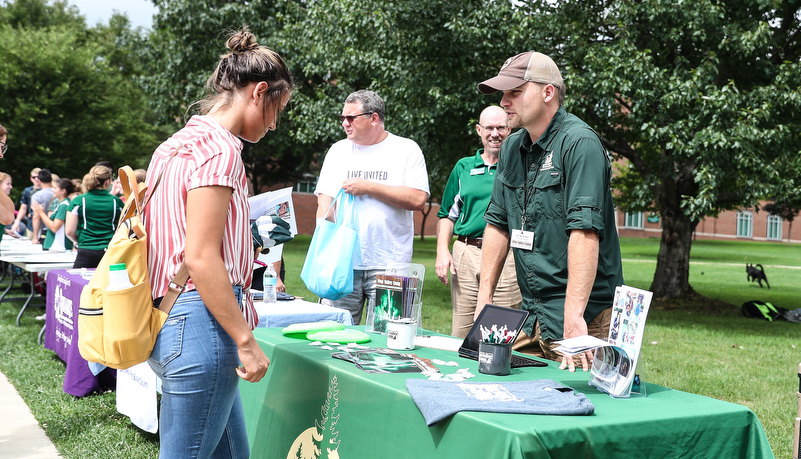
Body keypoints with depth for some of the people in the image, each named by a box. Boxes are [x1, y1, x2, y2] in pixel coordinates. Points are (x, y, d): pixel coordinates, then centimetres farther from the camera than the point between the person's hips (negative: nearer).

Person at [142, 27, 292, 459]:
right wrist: (246, 340, -16)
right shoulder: (219, 148, -13)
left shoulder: (176, 143, 17)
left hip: (167, 321, 10)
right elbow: (199, 257, -19)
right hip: (200, 325, -10)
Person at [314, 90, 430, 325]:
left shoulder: (406, 149, 3)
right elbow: (325, 202, 9)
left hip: (388, 264, -3)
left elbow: (418, 199, -8)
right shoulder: (338, 151, 14)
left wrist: (369, 187, -9)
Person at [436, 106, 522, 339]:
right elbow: (447, 214, 17)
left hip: (506, 258, -2)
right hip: (466, 254, 3)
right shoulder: (463, 167, 15)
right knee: (460, 334, 5)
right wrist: (442, 251, 5)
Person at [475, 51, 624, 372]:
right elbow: (497, 224, 14)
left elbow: (584, 231, -24)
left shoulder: (579, 143, -15)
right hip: (530, 311, 7)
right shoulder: (512, 147, 11)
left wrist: (573, 316, -30)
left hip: (582, 316, -7)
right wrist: (484, 299, 9)